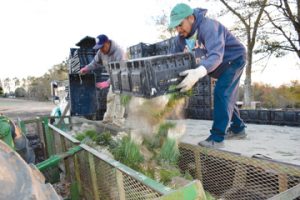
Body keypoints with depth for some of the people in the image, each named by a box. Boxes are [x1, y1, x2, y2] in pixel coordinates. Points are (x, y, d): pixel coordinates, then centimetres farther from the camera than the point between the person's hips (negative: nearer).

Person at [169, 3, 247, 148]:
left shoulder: (208, 26, -36)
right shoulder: (184, 32, -12)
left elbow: (216, 54, -51)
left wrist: (199, 72, -69)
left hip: (234, 59, -8)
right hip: (222, 62, 9)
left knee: (221, 93, -21)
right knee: (226, 97, 14)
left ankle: (217, 138, -18)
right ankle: (238, 129, 29)